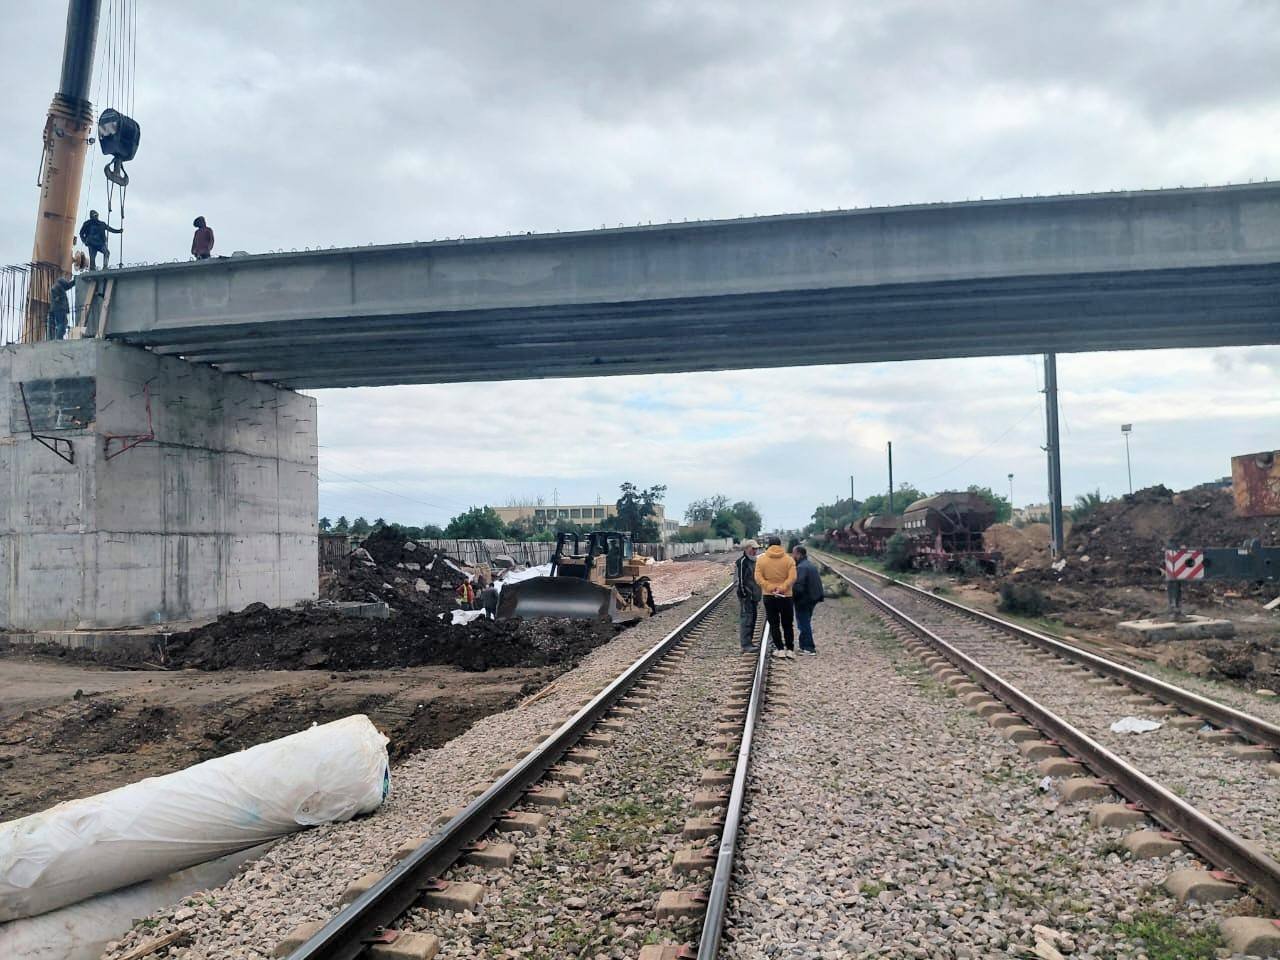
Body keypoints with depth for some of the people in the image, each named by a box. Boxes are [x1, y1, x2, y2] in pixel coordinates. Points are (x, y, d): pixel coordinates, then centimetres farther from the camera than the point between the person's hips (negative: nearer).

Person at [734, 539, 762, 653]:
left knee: (752, 621, 13)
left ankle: (748, 643, 21)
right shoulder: (741, 562, -12)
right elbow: (740, 580, -17)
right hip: (746, 597, -9)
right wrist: (744, 594, -19)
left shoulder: (754, 561, 17)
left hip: (754, 596, 9)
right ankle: (745, 645, -9)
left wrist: (758, 597, 22)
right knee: (746, 620, -9)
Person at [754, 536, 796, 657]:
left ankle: (780, 649, 6)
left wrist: (770, 588, -14)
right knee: (787, 625, 11)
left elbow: (758, 578, -10)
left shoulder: (761, 559, -2)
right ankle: (790, 649, 9)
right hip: (786, 596, 1)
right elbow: (792, 577, -12)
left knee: (774, 624, 8)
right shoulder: (789, 559, -2)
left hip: (769, 596, 0)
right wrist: (782, 588, -16)